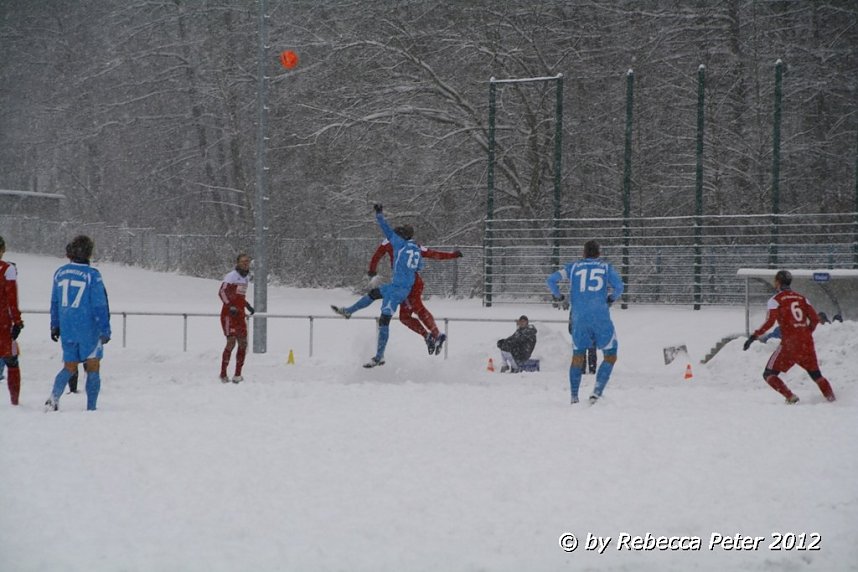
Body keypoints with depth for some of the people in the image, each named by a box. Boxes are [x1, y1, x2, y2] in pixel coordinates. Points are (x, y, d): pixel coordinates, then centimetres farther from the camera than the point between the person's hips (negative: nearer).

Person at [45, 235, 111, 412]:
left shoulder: (60, 273, 4)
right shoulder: (92, 275, -12)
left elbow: (55, 303, 12)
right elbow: (100, 305, -11)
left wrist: (54, 326, 21)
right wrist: (105, 330, -7)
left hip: (67, 330, 4)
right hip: (89, 329, -4)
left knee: (69, 367, 13)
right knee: (93, 368, 6)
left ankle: (54, 397, -10)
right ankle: (91, 408, 3)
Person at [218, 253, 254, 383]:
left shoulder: (246, 277, 16)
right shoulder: (232, 276, -9)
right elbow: (222, 292, -19)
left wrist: (247, 306, 24)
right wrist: (230, 306, -30)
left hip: (240, 314, 8)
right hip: (229, 314, -8)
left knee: (243, 343, 4)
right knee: (231, 342, -15)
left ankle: (237, 375, 11)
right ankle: (223, 374, -10)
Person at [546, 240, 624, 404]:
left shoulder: (573, 267, 12)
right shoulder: (606, 267, 9)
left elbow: (551, 280, 5)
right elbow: (619, 287, -3)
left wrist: (557, 296, 23)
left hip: (579, 318, 2)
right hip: (601, 317, -2)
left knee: (577, 357, 15)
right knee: (610, 356, 8)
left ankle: (574, 397, 11)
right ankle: (597, 392, -8)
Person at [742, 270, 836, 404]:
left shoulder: (776, 300, -1)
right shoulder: (801, 298, 14)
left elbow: (769, 322, -13)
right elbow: (815, 319, 10)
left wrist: (753, 336, -10)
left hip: (789, 344, -5)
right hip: (807, 344, 5)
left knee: (769, 375, 4)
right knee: (816, 375, 19)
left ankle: (790, 397, -13)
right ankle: (831, 398, 6)